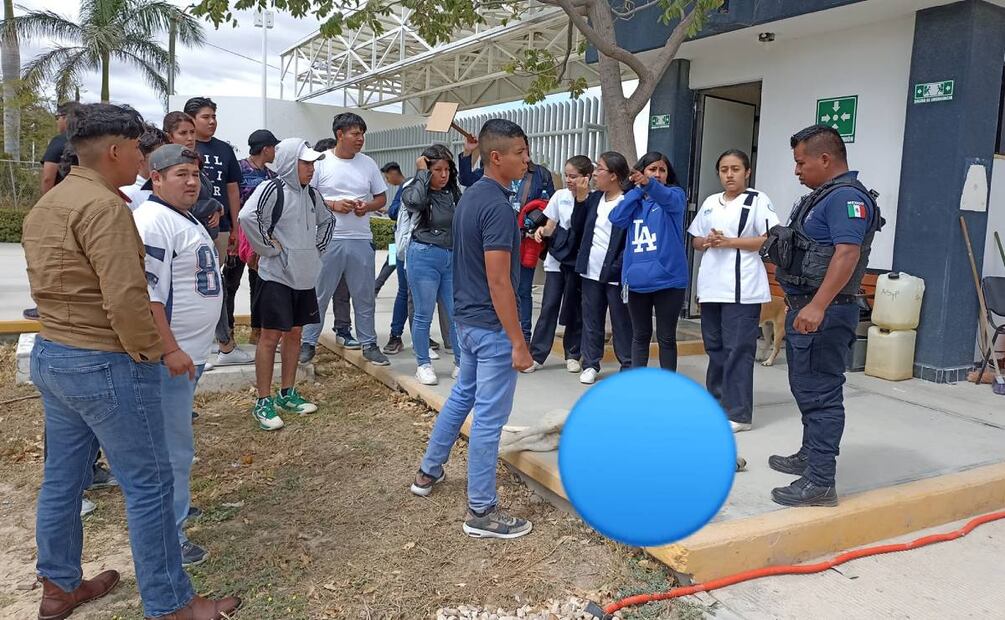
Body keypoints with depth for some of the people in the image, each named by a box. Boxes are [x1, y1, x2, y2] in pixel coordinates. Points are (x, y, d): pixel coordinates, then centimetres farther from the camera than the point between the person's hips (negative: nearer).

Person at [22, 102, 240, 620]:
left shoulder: (45, 205, 11)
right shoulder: (103, 205, -20)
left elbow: (56, 283, 16)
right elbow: (127, 298, -26)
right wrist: (152, 350, -13)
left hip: (49, 355, 10)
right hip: (106, 365, -10)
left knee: (62, 478, 20)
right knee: (148, 485, 1)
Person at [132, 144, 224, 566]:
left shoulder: (185, 219, 15)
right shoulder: (152, 221, -18)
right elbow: (145, 292, -24)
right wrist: (170, 349, -26)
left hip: (189, 351, 10)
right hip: (168, 356, -10)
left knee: (174, 443, 21)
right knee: (173, 449, -4)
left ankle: (174, 504, 36)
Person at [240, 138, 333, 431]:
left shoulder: (311, 194, 10)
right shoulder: (273, 189, -14)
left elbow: (327, 220, 27)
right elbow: (248, 216, -30)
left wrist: (318, 247, 13)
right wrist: (269, 248, -20)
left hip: (305, 275, 8)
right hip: (277, 276, -8)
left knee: (294, 332, 14)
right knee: (271, 335, -3)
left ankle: (287, 394, 26)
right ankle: (263, 402, 6)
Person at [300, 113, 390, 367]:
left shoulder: (368, 163, 7)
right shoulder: (321, 162, -2)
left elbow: (381, 198, 12)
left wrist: (367, 207, -8)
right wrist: (332, 205, -15)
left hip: (361, 240, 3)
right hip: (327, 239, -3)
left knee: (364, 296, 10)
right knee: (318, 295, 5)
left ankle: (369, 344, 20)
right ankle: (309, 343, 17)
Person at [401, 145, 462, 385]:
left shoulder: (453, 193, 10)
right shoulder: (416, 191, -3)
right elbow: (415, 201, -28)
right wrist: (422, 172, -15)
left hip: (452, 258, 4)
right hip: (424, 257, -4)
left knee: (457, 313, 3)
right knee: (423, 315, 3)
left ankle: (461, 363, 15)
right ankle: (423, 364, 17)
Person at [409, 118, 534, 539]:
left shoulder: (470, 197, 9)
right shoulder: (498, 206, -21)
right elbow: (498, 281, -24)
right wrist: (518, 343, -21)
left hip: (466, 319, 10)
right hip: (492, 328, -10)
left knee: (462, 394, 26)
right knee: (489, 417, -1)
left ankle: (428, 472, 40)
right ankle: (481, 512, 10)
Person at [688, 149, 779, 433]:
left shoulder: (758, 200, -1)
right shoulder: (710, 202, 16)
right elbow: (695, 240, 19)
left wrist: (730, 242, -14)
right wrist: (707, 242, -4)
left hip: (742, 289, -6)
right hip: (711, 286, 6)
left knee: (738, 350, -6)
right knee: (714, 347, 11)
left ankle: (738, 413, -1)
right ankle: (716, 403, 23)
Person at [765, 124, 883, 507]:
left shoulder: (846, 197, -16)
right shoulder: (825, 196, 17)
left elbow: (847, 253, -28)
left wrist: (818, 306, -37)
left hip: (823, 313, -11)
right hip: (805, 308, 11)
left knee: (820, 395, -6)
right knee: (805, 388, 21)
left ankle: (820, 483, 0)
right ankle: (809, 456, 37)